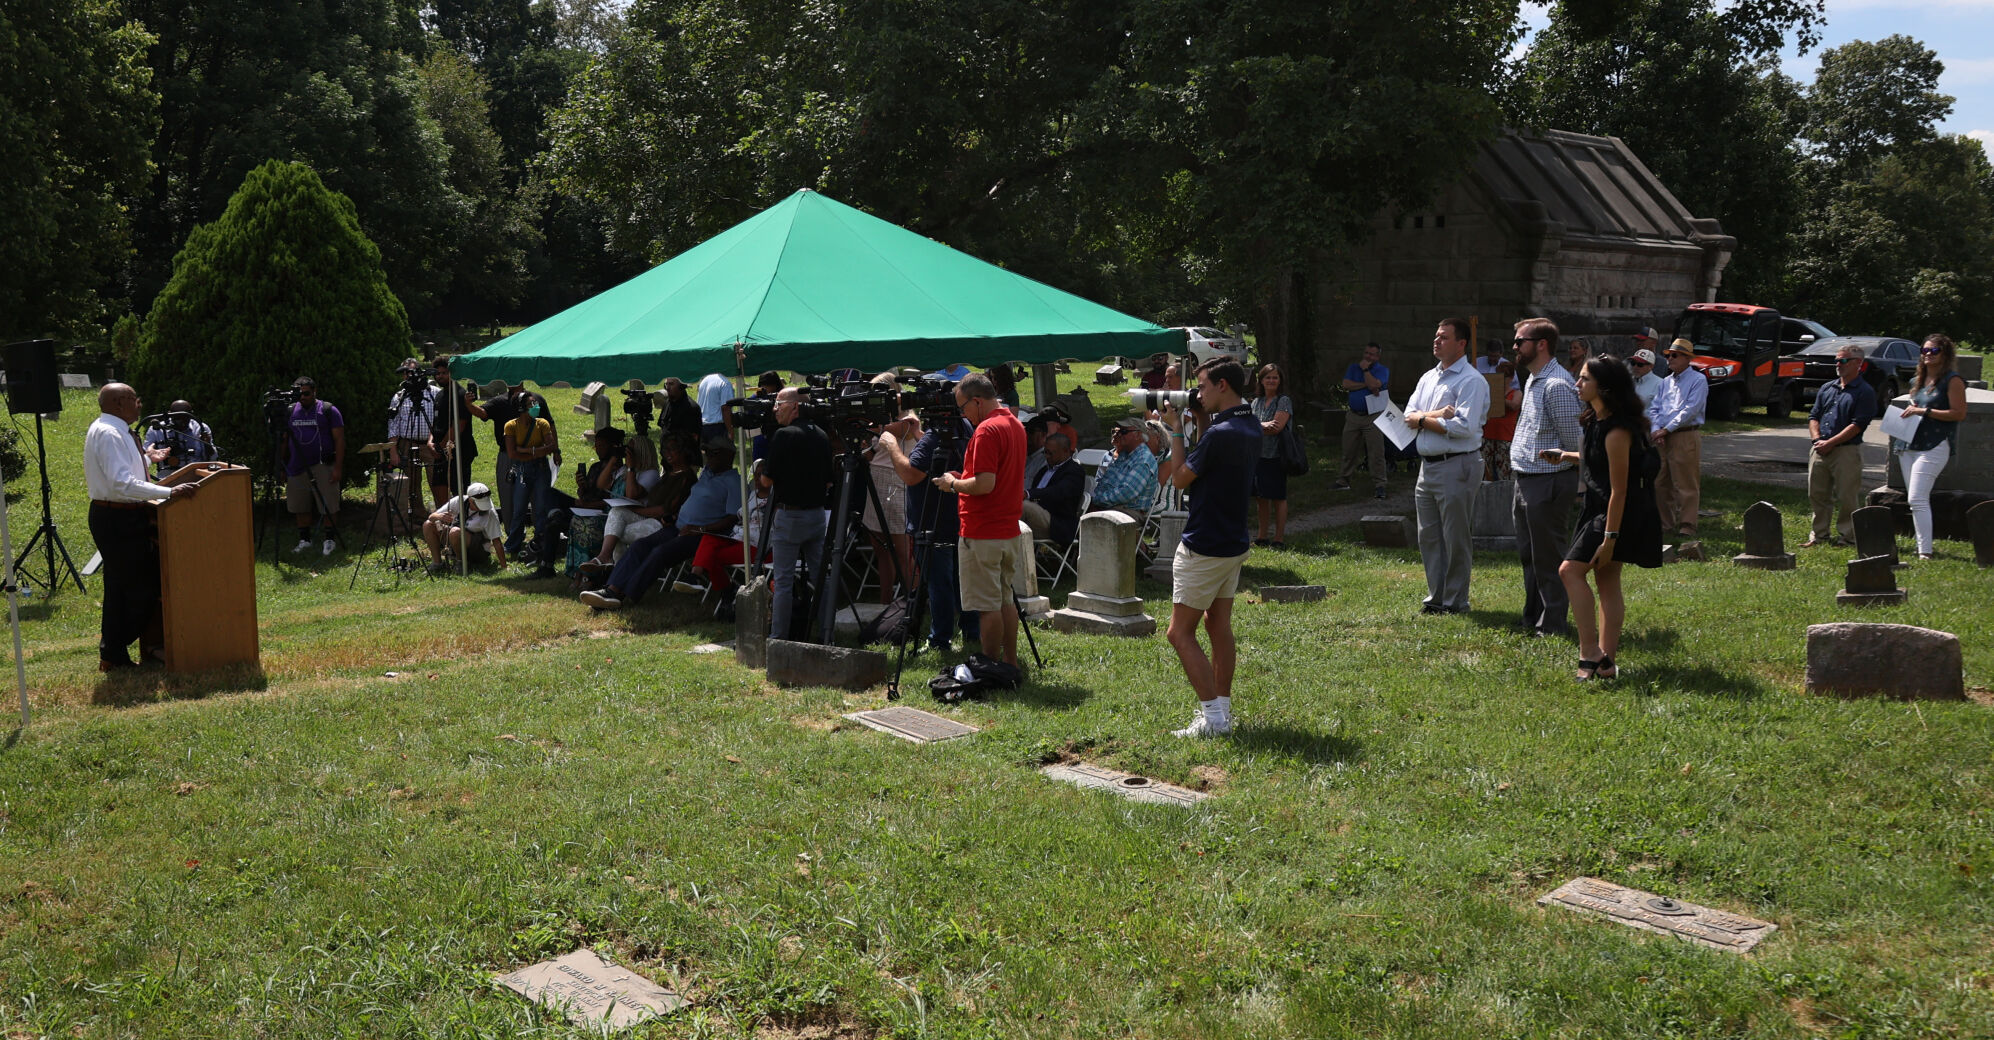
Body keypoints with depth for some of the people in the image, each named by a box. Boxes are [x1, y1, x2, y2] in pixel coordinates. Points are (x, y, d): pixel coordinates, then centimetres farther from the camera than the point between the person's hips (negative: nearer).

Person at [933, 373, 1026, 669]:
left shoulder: (986, 430, -18)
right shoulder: (1015, 424, 12)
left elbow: (985, 483, -25)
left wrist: (953, 484, -9)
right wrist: (963, 478, 15)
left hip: (981, 534, -9)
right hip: (1009, 529, 9)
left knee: (987, 605, -2)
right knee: (1005, 598, 15)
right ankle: (1010, 663, 20)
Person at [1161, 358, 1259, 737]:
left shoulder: (1220, 433, -23)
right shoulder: (1251, 428, 6)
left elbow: (1180, 478, -14)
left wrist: (1176, 430, -7)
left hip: (1203, 548, -9)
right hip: (1234, 544, 9)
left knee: (1180, 632, -2)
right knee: (1219, 626, 15)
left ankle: (1213, 718, -5)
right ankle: (1222, 711, 19)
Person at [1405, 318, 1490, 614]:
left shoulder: (1471, 381, -9)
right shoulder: (1428, 378, 16)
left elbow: (1464, 427, -20)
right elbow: (1409, 416, 7)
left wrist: (1423, 419, -9)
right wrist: (1438, 415, -12)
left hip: (1456, 466, -8)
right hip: (1427, 465, 8)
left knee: (1456, 538, -1)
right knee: (1428, 537, 12)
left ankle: (1455, 601, 8)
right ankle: (1436, 597, 22)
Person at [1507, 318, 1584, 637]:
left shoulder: (1557, 385, -19)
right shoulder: (1533, 381, 13)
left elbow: (1575, 441, -19)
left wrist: (1559, 463, -5)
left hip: (1548, 483, -10)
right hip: (1525, 480, 10)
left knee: (1548, 558, 0)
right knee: (1528, 556, 18)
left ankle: (1552, 624, 10)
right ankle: (1533, 618, 31)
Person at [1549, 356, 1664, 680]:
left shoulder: (1617, 431, -23)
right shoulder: (1597, 420, 7)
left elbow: (1619, 489, -23)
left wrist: (1609, 538, -24)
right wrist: (1567, 455, 10)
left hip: (1621, 514, -10)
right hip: (1600, 507, 10)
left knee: (1570, 569, -16)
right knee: (1607, 581, 11)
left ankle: (1590, 653, -15)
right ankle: (1605, 661, 16)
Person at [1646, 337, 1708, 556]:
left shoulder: (1698, 380, -3)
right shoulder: (1665, 382, 18)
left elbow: (1691, 410, -13)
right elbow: (1654, 408, 12)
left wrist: (1667, 429, -14)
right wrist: (1656, 430, -6)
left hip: (1686, 437, -7)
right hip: (1662, 438, 7)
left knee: (1686, 485, -5)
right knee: (1660, 483, 8)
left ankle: (1687, 527, -1)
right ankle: (1666, 525, 17)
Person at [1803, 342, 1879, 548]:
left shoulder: (1865, 392, -3)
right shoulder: (1827, 388, 17)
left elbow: (1857, 425, -11)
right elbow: (1814, 416, 15)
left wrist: (1830, 443, -15)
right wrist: (1817, 439, -3)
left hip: (1847, 451, -6)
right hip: (1819, 451, 6)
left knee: (1847, 497, -2)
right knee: (1817, 494, 9)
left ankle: (1848, 536, 8)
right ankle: (1819, 535, 18)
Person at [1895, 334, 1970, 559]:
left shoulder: (1952, 380, -5)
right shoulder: (1918, 380, 17)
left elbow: (1959, 413, -12)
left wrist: (1924, 411, -15)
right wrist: (1910, 412, 8)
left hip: (1934, 447, -8)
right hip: (1909, 445, 8)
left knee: (1917, 499, -17)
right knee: (1914, 499, 10)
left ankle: (1925, 551, -17)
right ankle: (1921, 545, 17)